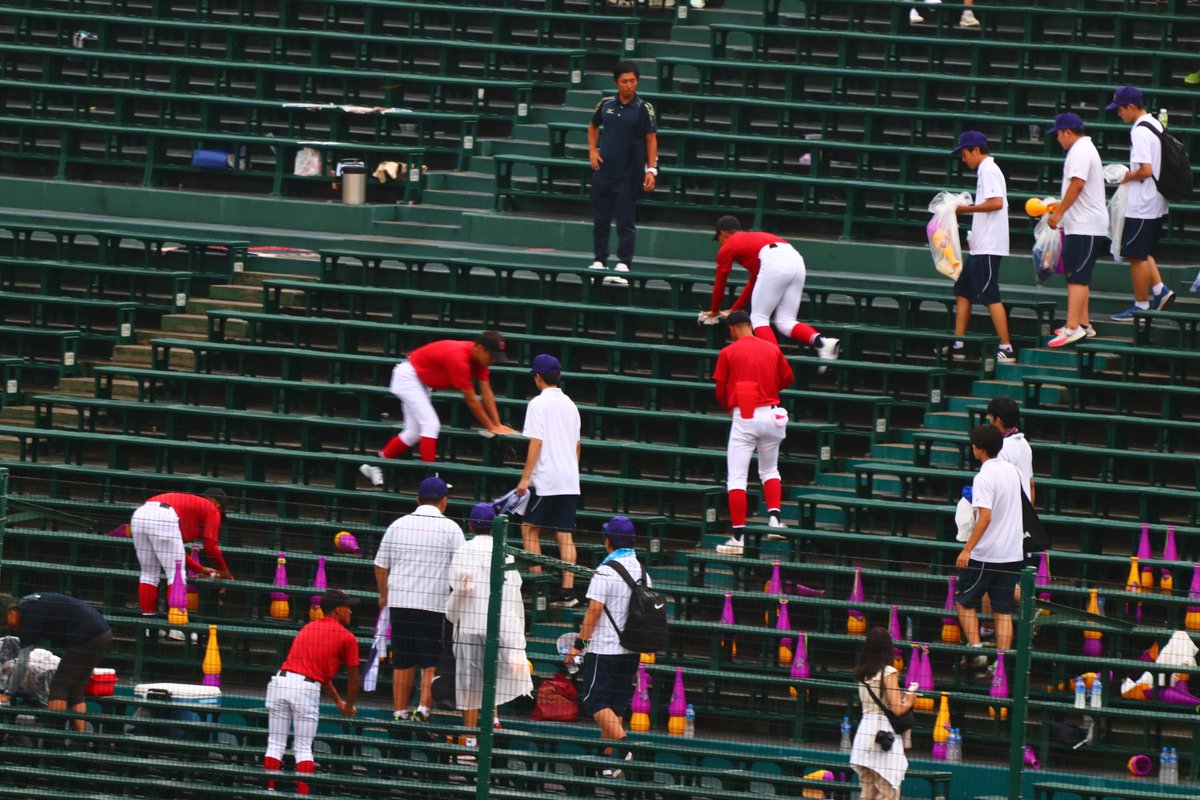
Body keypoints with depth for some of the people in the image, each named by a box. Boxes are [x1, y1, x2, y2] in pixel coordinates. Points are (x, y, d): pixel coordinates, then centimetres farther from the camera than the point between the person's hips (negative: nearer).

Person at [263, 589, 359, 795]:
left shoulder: (308, 628, 25)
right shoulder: (347, 638, 5)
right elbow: (353, 679, 10)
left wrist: (338, 701, 41)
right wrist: (348, 707, 28)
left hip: (280, 680, 5)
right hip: (306, 689, -5)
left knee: (275, 745, 8)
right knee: (303, 749, 2)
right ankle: (303, 795, -1)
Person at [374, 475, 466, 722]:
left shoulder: (399, 525, 8)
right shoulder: (450, 528, -4)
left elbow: (381, 565, 13)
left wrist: (384, 595, 27)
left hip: (400, 600, 4)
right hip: (435, 603, -4)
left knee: (403, 661, 11)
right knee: (432, 662, -1)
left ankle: (399, 711, 13)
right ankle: (424, 708, -14)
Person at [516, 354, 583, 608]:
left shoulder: (538, 404, -8)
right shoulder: (570, 405, 12)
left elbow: (536, 442, -14)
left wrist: (525, 477, -13)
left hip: (545, 479, -6)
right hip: (569, 480, 6)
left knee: (530, 530, 4)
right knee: (565, 535, 3)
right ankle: (567, 590, -4)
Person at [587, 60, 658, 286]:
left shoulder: (643, 108, -5)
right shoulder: (606, 104, 5)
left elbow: (651, 139, -4)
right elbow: (593, 126, 22)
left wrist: (651, 169, -11)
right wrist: (592, 151, 8)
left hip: (629, 174, -4)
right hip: (603, 171, 4)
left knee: (626, 222, -3)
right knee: (600, 219, 9)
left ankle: (623, 266, -2)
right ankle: (600, 261, 18)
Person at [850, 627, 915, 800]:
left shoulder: (862, 673, 11)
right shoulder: (889, 673, -9)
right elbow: (896, 709, -14)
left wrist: (900, 697, 15)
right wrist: (909, 701, 7)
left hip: (864, 729, 7)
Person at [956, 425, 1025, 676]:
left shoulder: (984, 478, -16)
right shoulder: (1012, 471, 7)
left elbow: (985, 517, -24)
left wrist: (967, 549, -23)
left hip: (985, 554, -7)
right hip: (1013, 552, 7)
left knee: (965, 602, 10)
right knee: (1003, 611, 7)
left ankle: (975, 649, -2)